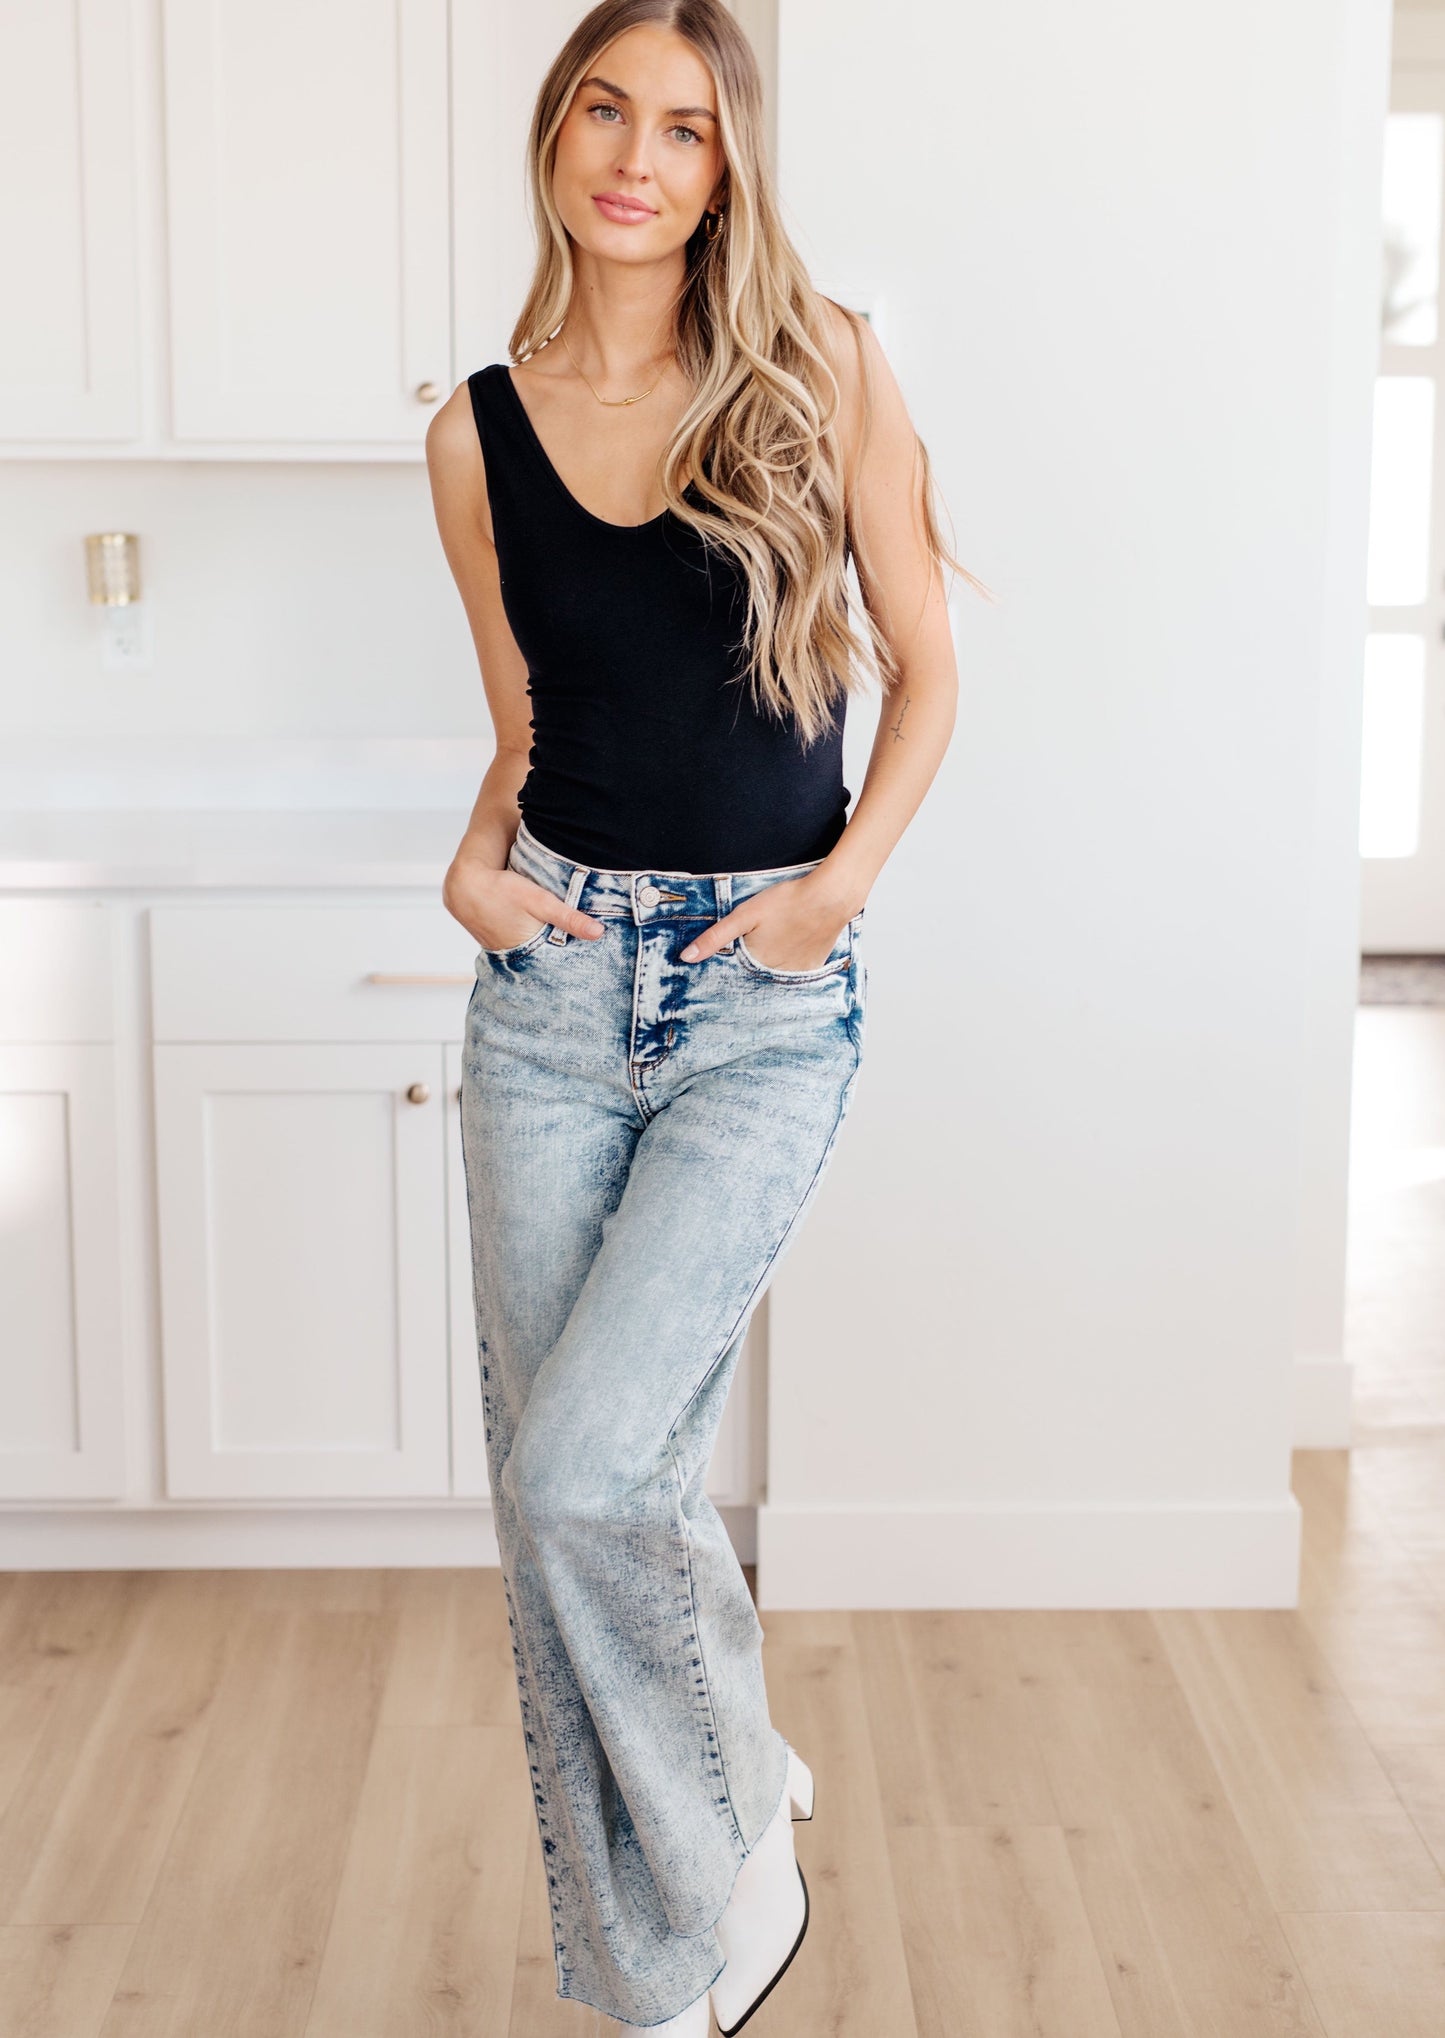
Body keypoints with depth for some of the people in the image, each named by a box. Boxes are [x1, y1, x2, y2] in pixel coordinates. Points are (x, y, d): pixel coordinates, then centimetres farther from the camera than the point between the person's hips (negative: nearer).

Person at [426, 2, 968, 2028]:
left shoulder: (824, 373, -2)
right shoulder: (480, 435, 5)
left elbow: (922, 665, 3)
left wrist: (850, 871, -10)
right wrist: (477, 857, -4)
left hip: (768, 1003, -3)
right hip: (553, 981, 3)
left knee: (584, 1467, -15)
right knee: (559, 1496, 7)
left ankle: (744, 1824, 16)